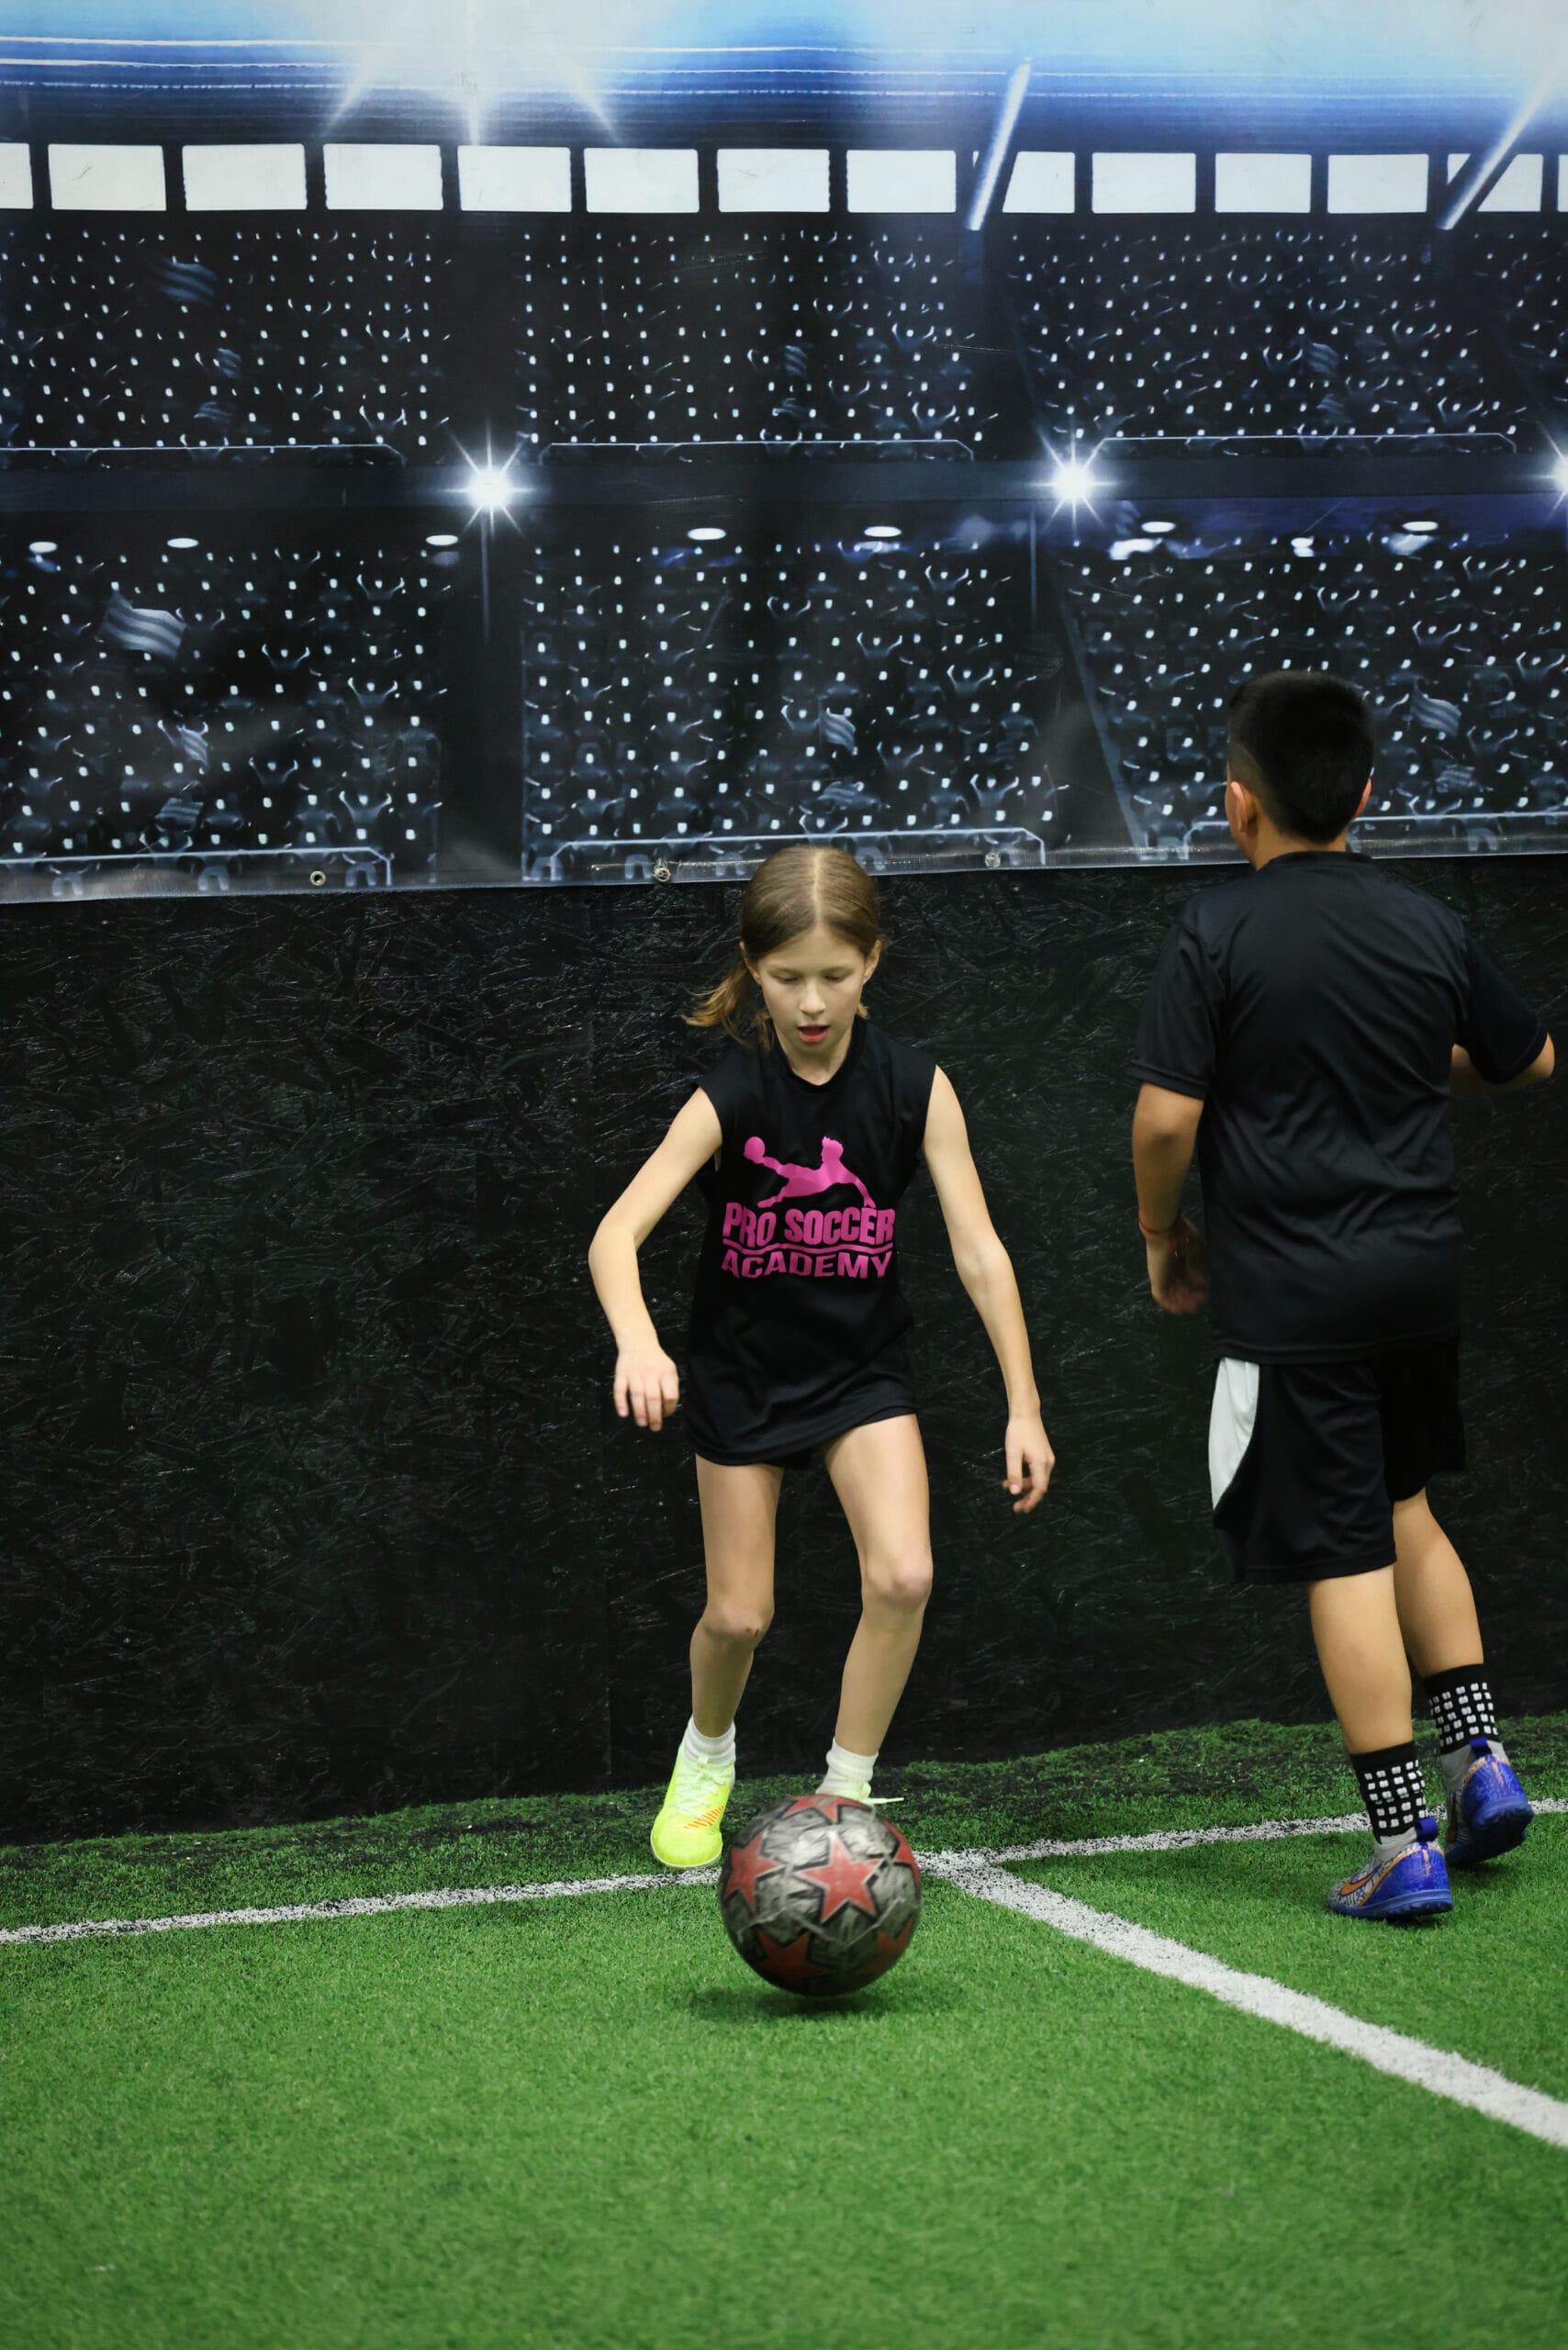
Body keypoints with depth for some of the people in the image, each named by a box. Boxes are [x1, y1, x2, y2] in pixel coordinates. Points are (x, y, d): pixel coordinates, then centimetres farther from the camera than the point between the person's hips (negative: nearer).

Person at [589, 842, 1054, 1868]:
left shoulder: (915, 1086, -16)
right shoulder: (730, 1097, -21)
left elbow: (978, 1252, -12)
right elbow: (616, 1235, -30)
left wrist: (1024, 1408, -13)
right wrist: (638, 1342, -50)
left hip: (863, 1364, 1)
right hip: (743, 1369, -1)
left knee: (903, 1576, -18)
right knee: (739, 1615, 4)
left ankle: (846, 1795, 3)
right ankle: (709, 1755, 38)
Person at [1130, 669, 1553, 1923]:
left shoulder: (1216, 931, -10)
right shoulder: (1428, 924, 3)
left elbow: (1167, 1116, -14)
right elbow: (1529, 1059, 17)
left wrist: (1161, 1232, 4)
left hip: (1292, 1293, -5)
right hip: (1420, 1276, 5)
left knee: (1344, 1556, 0)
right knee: (1404, 1506, 24)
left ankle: (1406, 1845, 3)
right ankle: (1482, 1757, 20)